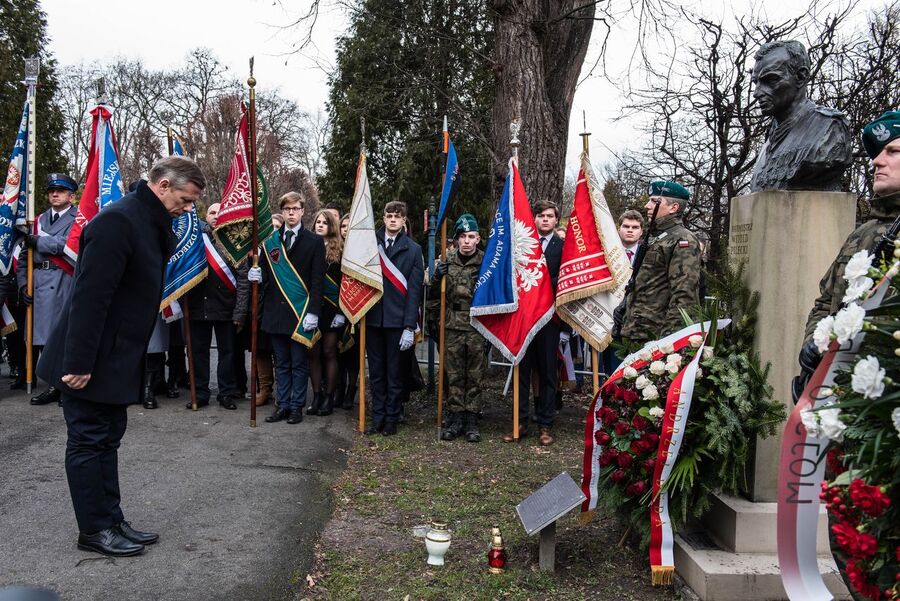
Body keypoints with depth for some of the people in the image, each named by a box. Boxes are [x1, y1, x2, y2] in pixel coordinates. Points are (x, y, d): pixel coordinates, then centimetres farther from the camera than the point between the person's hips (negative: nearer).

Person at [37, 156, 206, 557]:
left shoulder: (151, 225, 9)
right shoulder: (117, 222, -22)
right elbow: (90, 296, -26)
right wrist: (78, 364, -25)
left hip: (116, 358, 10)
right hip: (90, 361, -10)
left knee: (108, 438, 16)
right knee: (89, 441, 3)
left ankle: (112, 521, 26)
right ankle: (94, 530, 15)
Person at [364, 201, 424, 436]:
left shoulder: (413, 249, 1)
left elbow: (414, 290, -3)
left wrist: (409, 326, -10)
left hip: (397, 320, -2)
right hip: (373, 317, 2)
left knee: (395, 373, 8)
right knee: (376, 372, 11)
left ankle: (391, 419, 18)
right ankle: (377, 417, 21)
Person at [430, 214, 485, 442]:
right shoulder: (447, 261, 5)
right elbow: (434, 294, 13)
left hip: (477, 328, -2)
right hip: (452, 328, 2)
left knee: (475, 376, 5)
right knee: (454, 376, 8)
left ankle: (471, 420, 14)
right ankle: (455, 418, 17)